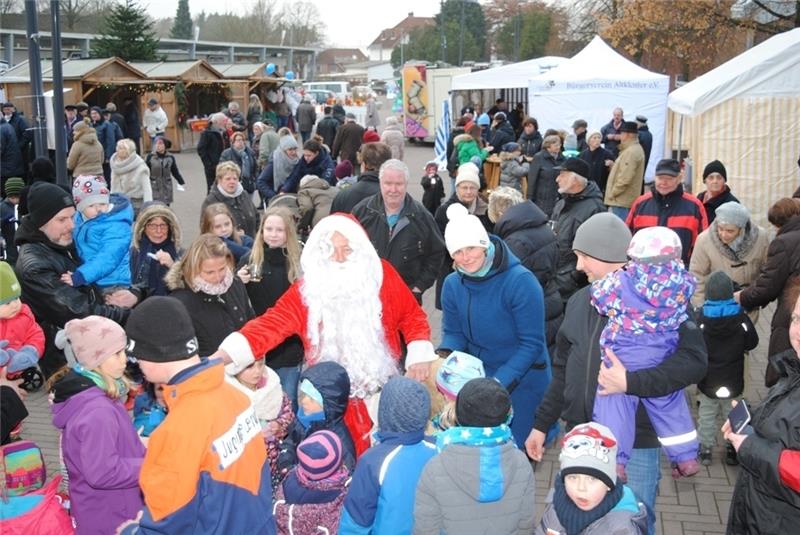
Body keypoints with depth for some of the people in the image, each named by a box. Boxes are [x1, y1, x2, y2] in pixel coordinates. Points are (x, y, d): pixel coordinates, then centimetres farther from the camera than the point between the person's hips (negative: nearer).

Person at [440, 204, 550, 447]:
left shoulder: (521, 281, -21)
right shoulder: (452, 284, -4)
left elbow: (532, 344, -20)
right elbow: (453, 332, 2)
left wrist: (499, 383, -27)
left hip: (521, 380, -5)